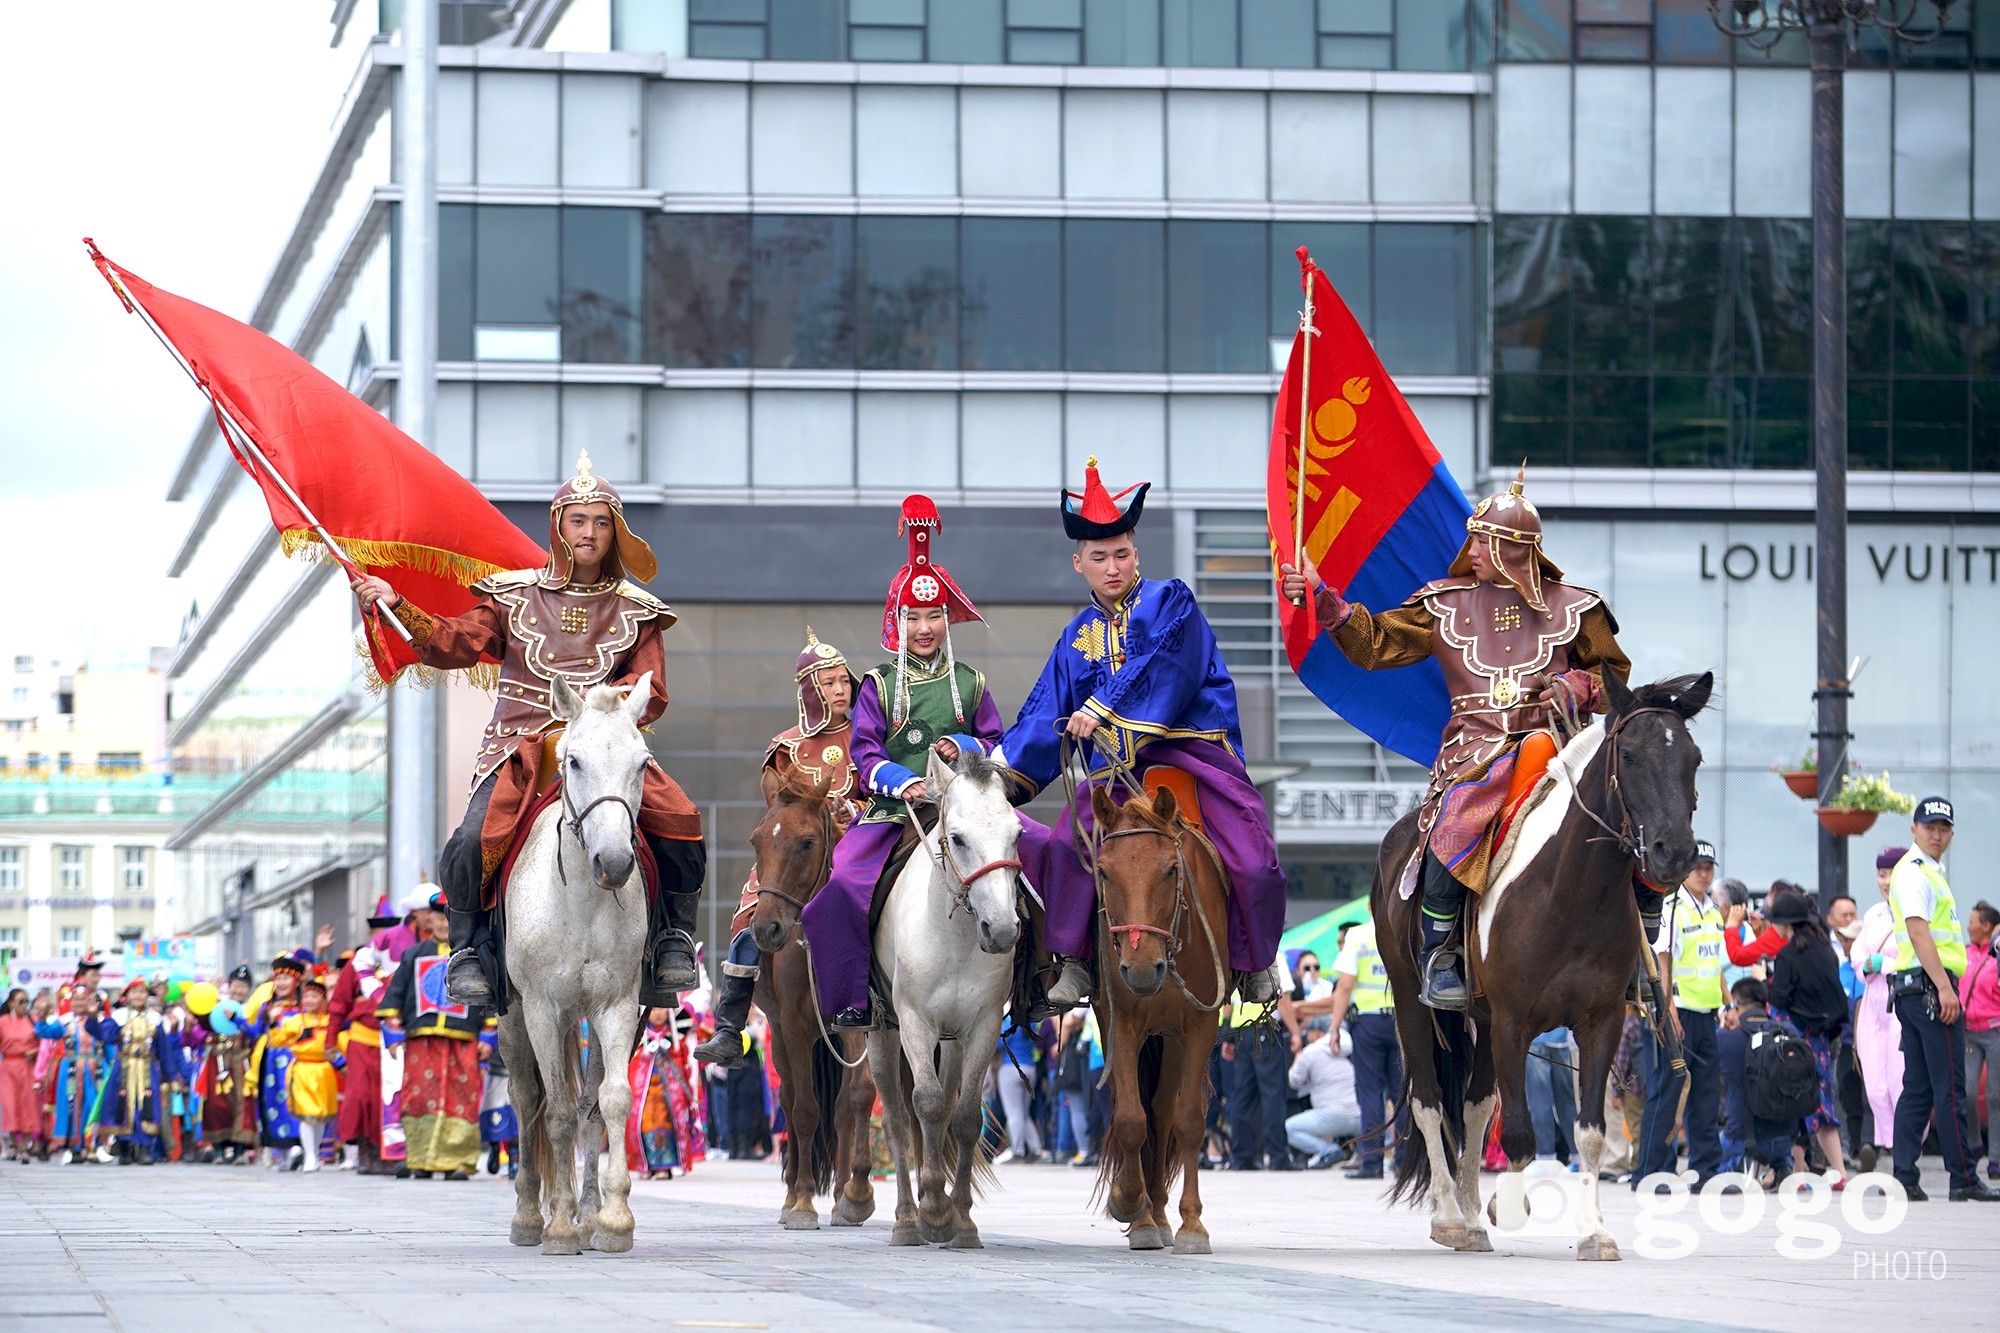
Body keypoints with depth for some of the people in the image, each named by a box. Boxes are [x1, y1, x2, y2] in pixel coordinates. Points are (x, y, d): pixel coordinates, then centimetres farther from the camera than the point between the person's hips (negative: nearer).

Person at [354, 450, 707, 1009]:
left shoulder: (636, 611, 11)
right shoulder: (514, 597, 9)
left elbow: (652, 693, 4)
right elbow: (455, 644, -3)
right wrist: (397, 607, -18)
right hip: (519, 747, -1)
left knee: (680, 825, -21)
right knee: (473, 840, -27)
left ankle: (674, 942, 2)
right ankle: (468, 951, -2)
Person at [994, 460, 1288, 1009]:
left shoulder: (1170, 603, 4)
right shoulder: (1077, 637, 18)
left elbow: (1165, 668, -15)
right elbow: (1045, 717, 18)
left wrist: (1103, 709, -22)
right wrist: (1003, 772, 7)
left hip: (1194, 750, -3)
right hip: (1119, 765, 3)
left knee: (1252, 861, -16)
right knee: (1067, 847, -23)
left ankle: (1255, 962, 8)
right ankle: (1072, 964, -14)